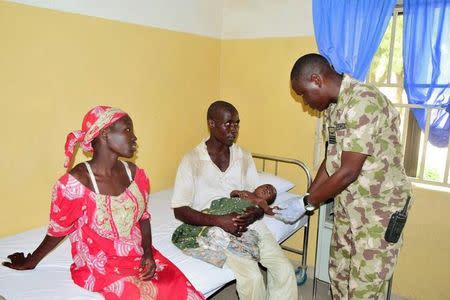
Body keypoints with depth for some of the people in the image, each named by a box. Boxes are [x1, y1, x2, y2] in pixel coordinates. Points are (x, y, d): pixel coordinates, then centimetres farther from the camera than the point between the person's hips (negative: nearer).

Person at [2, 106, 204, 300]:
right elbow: (58, 230, -2)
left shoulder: (134, 173, -2)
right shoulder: (75, 183, -19)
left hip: (141, 258, 5)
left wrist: (148, 253, -5)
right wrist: (30, 262, 12)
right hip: (101, 268, -5)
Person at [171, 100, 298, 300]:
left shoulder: (244, 157, 8)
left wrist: (254, 214, -16)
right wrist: (219, 221, -21)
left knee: (285, 269, -14)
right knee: (252, 276, -23)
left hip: (248, 223, 4)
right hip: (214, 228, -4)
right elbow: (179, 210, -8)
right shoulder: (192, 161, -5)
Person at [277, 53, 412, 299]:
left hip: (378, 207, -8)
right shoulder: (333, 106, 5)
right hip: (348, 205, 8)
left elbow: (348, 172, -25)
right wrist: (307, 198, 5)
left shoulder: (362, 102, -24)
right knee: (339, 274, 19)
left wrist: (307, 203, -15)